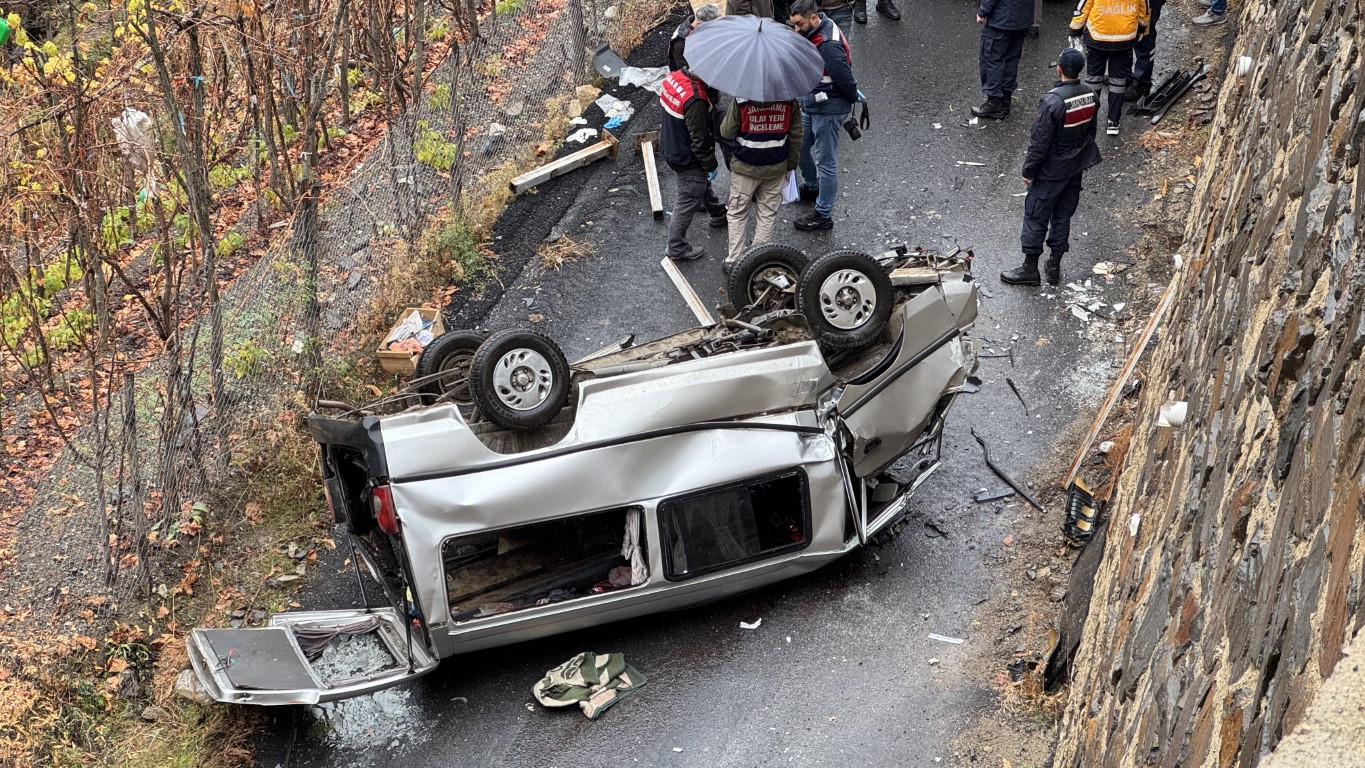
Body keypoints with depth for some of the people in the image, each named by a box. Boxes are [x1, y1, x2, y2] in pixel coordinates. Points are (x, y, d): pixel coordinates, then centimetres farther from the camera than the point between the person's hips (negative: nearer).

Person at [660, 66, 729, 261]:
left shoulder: (674, 77, -10)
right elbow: (699, 139, -27)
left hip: (670, 147, 9)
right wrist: (710, 165, -12)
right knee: (687, 203, 10)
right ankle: (677, 248, 26)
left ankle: (718, 215, 57)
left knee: (703, 183, 32)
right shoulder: (695, 99, -37)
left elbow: (662, 102, 9)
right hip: (687, 160, -9)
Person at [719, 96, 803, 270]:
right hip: (776, 167, 2)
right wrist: (791, 164, 14)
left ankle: (734, 261, 13)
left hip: (744, 167, -2)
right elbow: (795, 136, 1)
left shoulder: (741, 99, -18)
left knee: (737, 214, 11)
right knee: (767, 214, 14)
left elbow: (727, 132, -8)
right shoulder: (789, 99, -8)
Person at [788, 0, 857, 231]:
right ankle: (811, 186, 51)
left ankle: (823, 215, 9)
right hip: (810, 104, 10)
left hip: (828, 110, -10)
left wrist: (853, 98, -6)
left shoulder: (829, 46, -30)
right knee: (800, 146, 25)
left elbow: (845, 79, -23)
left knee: (825, 161, 0)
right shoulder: (813, 32, 1)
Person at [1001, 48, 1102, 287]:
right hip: (1076, 167, 7)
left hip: (1051, 170, -7)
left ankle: (1030, 268, 14)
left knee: (1036, 216, 7)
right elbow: (1091, 131, 9)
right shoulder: (1091, 96, -6)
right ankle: (1054, 266, 25)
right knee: (1063, 215, 17)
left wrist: (1028, 170, -9)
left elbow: (1039, 141, -22)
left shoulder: (1052, 101, -27)